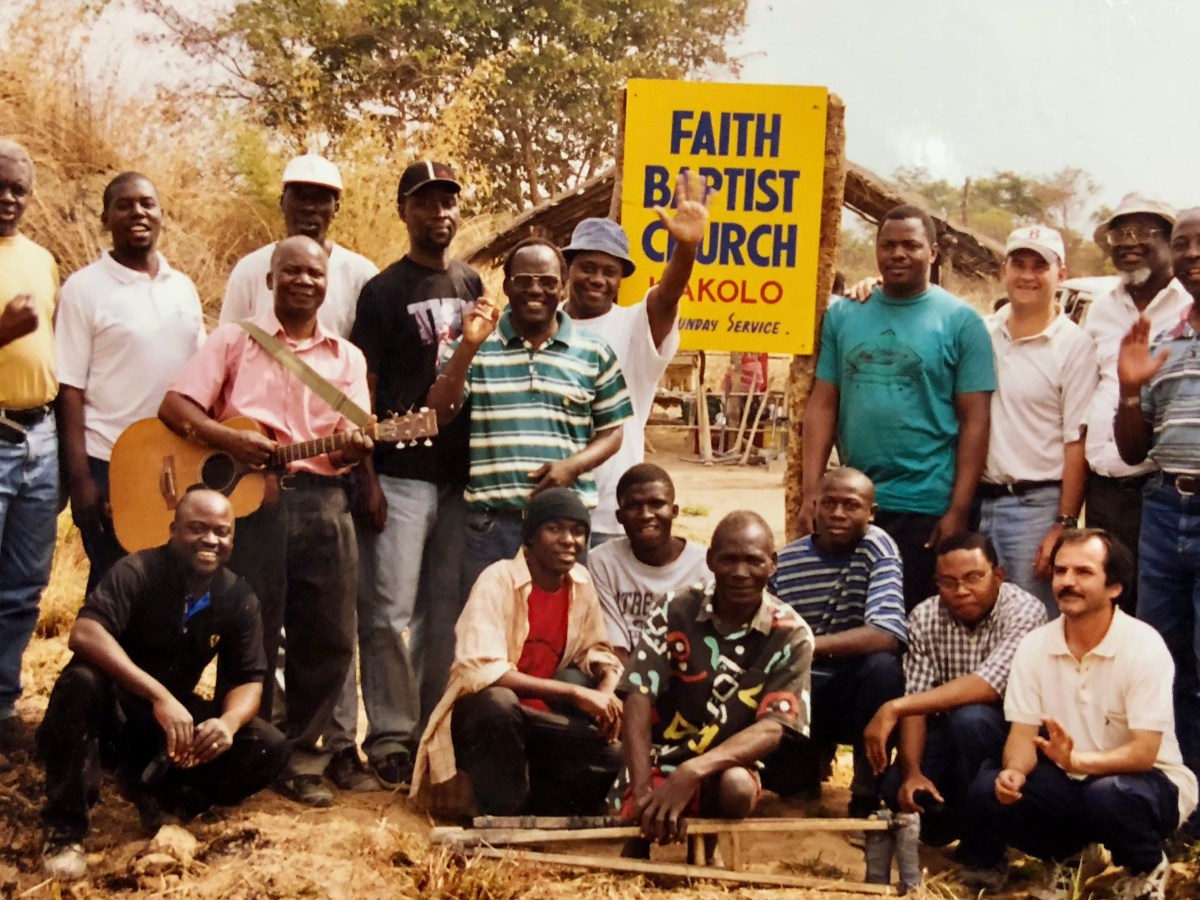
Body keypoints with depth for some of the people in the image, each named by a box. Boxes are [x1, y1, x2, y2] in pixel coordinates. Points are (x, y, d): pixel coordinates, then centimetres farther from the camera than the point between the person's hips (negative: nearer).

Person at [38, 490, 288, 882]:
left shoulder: (239, 599, -5)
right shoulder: (137, 572, -19)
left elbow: (248, 679, -7)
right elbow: (84, 633, -36)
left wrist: (229, 721, -33)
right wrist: (159, 696, -46)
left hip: (176, 713, 4)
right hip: (116, 707, -4)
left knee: (269, 747, -15)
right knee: (81, 680, -37)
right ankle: (64, 830, -25)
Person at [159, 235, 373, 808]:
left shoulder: (347, 357, 16)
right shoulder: (235, 340, 7)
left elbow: (351, 445, 8)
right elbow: (174, 405, -2)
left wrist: (357, 447, -16)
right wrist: (229, 440, -18)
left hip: (323, 501, 3)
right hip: (250, 495, -3)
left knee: (328, 635, 3)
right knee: (251, 634, 0)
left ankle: (299, 755, 17)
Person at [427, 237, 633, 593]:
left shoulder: (594, 353, 7)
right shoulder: (476, 346, 5)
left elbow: (612, 431, 9)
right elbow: (440, 413, -4)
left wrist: (572, 466, -10)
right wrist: (468, 346, -14)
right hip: (491, 520, 0)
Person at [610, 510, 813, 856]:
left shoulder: (791, 635, -8)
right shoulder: (675, 613, -6)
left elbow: (774, 727, -19)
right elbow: (638, 698, -13)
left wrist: (693, 771, -35)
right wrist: (644, 790, -29)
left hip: (728, 768, 0)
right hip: (656, 764, 0)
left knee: (737, 787, -35)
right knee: (633, 849, -25)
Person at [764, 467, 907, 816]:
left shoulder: (878, 548, -13)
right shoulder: (784, 562, -4)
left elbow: (888, 635, -28)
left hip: (857, 693, -2)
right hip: (800, 692, 2)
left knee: (883, 664, -34)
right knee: (780, 777, -22)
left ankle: (866, 798, -16)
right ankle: (814, 755, 18)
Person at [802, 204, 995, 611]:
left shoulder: (960, 321, -2)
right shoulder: (843, 314, 7)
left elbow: (975, 420, -5)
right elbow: (822, 404, 6)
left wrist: (958, 510, -11)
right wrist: (811, 492, -3)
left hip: (926, 507, -3)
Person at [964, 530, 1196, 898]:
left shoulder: (1144, 646, -18)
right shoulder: (1034, 645, -4)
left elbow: (1143, 753, -22)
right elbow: (1023, 733, -4)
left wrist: (1076, 760, -40)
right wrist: (1014, 772, -28)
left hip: (1141, 780, -4)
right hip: (1071, 783, 4)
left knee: (1108, 796, -38)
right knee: (987, 791, -21)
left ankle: (1146, 868, -2)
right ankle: (1070, 855, 9)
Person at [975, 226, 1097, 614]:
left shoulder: (1074, 345, -5)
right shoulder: (979, 333, 8)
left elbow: (1077, 443, -7)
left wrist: (1066, 524, -11)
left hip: (1037, 506, -4)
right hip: (977, 499, 5)